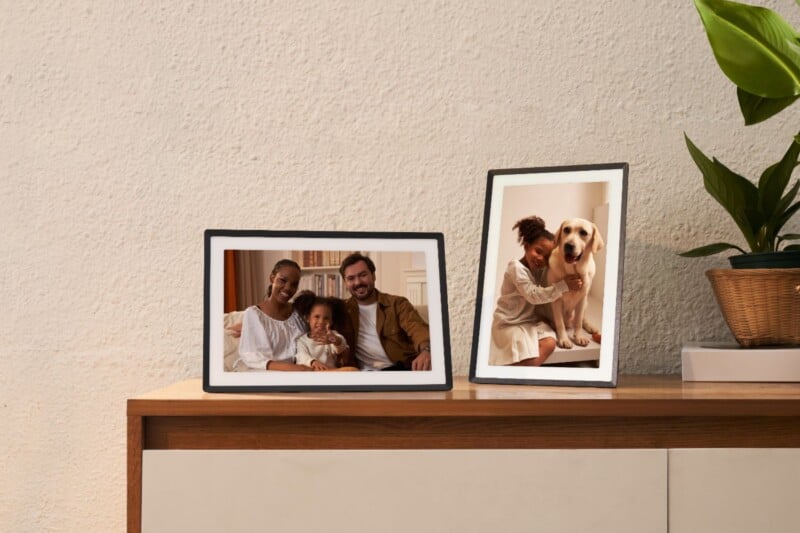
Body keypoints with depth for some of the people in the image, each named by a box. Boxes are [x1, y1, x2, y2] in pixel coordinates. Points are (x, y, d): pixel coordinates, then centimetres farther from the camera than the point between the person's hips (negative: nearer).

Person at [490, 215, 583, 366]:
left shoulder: (541, 269, 6)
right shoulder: (516, 267, -19)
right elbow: (533, 295, -25)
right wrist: (564, 285, -27)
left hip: (531, 320, 8)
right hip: (509, 323, -8)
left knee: (549, 343, -19)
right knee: (531, 359, -25)